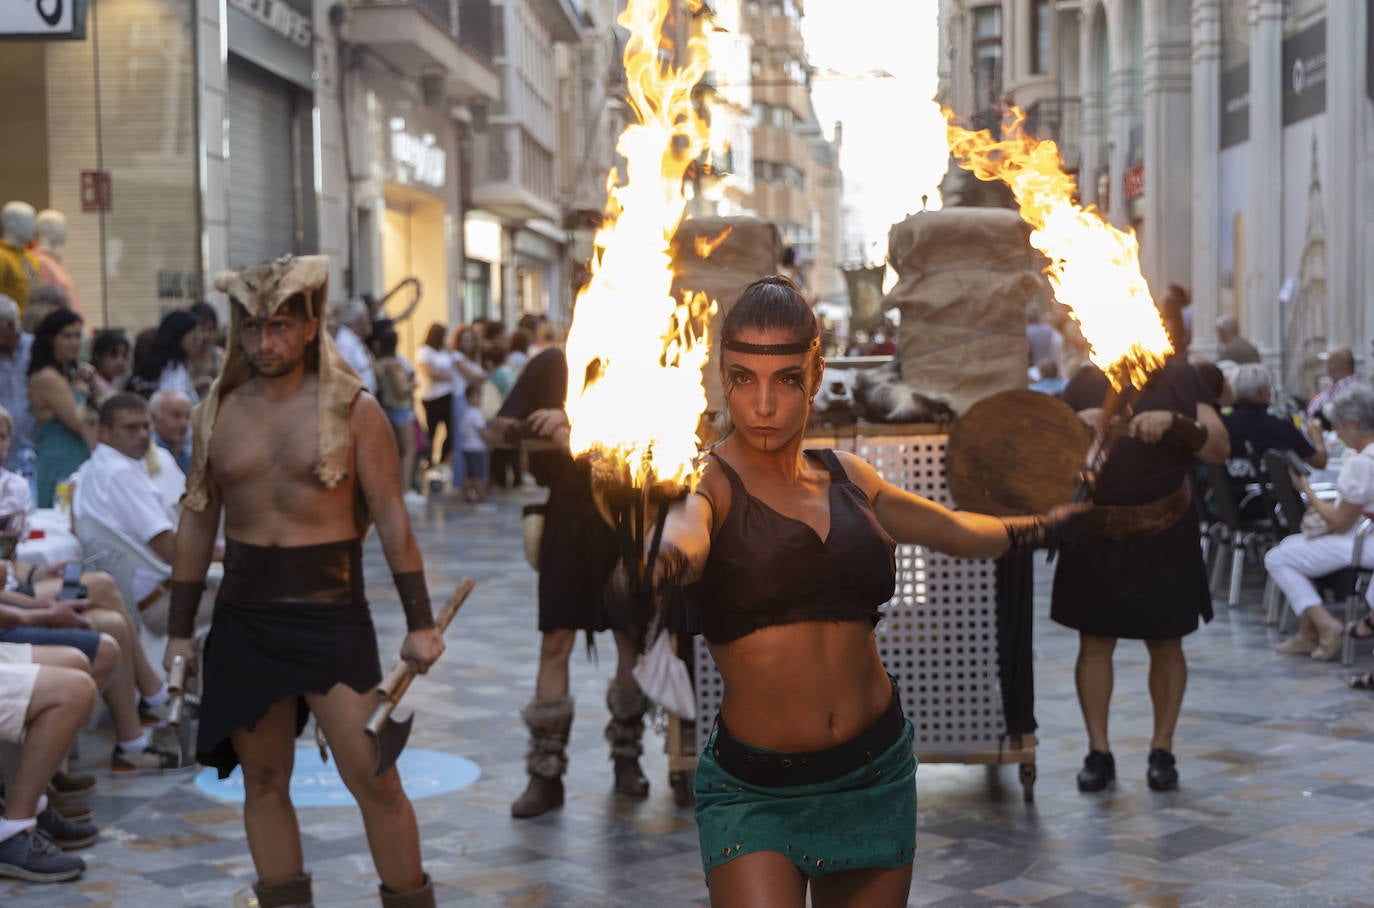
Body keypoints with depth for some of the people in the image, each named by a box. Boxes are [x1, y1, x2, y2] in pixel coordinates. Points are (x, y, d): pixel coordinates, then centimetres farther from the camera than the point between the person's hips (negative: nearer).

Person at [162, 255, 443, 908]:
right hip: (244, 618, 4)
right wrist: (179, 630, 11)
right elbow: (197, 523, 12)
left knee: (375, 781, -6)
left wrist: (420, 622, -5)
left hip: (332, 615, -3)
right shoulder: (217, 414, 8)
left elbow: (392, 518, -2)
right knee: (264, 781, 9)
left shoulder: (353, 410, -3)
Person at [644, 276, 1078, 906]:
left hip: (876, 774, 5)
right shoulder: (708, 481, -9)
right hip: (753, 791, -5)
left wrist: (1065, 517, 37)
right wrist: (663, 558, -57)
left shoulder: (848, 479, 7)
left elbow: (960, 530, 26)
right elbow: (681, 531, -34)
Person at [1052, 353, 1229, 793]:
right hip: (1094, 536, 2)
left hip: (1163, 536, -1)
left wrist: (1174, 422, -25)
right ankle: (1098, 752, 11)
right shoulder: (1086, 381, 4)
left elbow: (1220, 448, -8)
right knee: (1094, 642, 3)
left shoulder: (1177, 377, -1)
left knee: (1165, 644, 5)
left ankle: (1162, 751, 18)